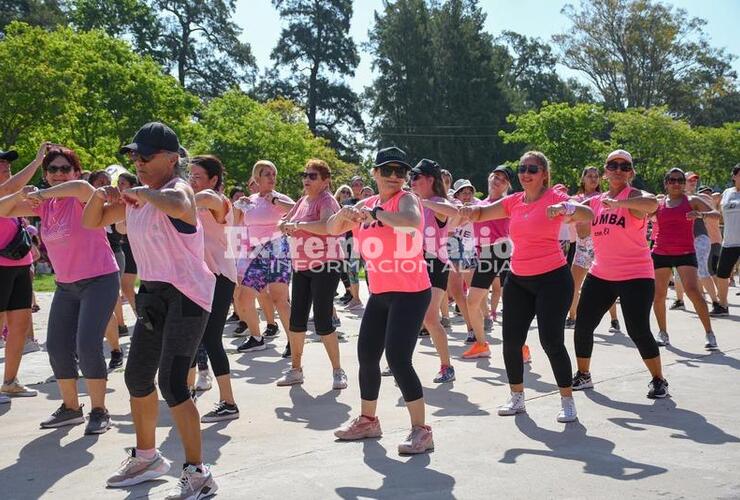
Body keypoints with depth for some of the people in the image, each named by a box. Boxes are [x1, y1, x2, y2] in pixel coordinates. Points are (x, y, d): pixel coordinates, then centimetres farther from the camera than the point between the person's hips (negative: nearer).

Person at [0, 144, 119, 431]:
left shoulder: (81, 199, -14)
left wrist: (40, 194, -33)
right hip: (66, 285, 7)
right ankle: (71, 408, 25)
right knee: (57, 347, 8)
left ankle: (99, 411, 0)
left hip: (100, 280, -7)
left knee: (87, 345, -16)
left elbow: (82, 186, -39)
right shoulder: (45, 204, 6)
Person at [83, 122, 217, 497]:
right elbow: (92, 222, 20)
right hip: (153, 293, 9)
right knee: (137, 376, 17)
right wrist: (101, 195, -1)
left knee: (171, 383, -16)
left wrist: (142, 193, -25)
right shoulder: (135, 195, 9)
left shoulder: (177, 188, -16)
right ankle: (146, 457, 37)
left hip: (186, 293, -9)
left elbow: (178, 205, -43)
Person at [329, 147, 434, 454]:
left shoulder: (406, 198, -10)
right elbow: (332, 229, 14)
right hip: (380, 293, 8)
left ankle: (421, 430, -4)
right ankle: (367, 420, 33)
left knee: (398, 359, -16)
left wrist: (373, 213, -28)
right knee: (366, 357, 14)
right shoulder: (367, 204, 10)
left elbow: (413, 219, -34)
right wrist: (344, 213, -7)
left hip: (411, 293, -8)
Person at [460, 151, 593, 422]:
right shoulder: (514, 201, 7)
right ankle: (517, 398, 23)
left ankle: (568, 402, 8)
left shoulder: (554, 197, -9)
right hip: (518, 280, 6)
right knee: (511, 341, 5)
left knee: (552, 341, -9)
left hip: (552, 279, -5)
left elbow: (588, 215, -23)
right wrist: (469, 210, -12)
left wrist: (565, 208, -44)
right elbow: (480, 214, 12)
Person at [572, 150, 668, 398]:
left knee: (638, 331, -9)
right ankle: (583, 375, 24)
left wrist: (617, 203, -39)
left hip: (635, 276, -5)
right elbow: (582, 233, 15)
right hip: (600, 275, 6)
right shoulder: (594, 201, 9)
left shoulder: (634, 196, -9)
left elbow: (652, 203, -33)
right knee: (583, 325, 5)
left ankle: (659, 380, 12)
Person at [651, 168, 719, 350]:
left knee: (693, 291, -17)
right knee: (658, 295, 3)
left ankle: (709, 333, -8)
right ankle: (663, 333, 20)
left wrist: (701, 214, -24)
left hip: (685, 253, -3)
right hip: (661, 253, 3)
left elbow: (717, 214, -4)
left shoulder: (691, 201, 4)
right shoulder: (658, 204, 9)